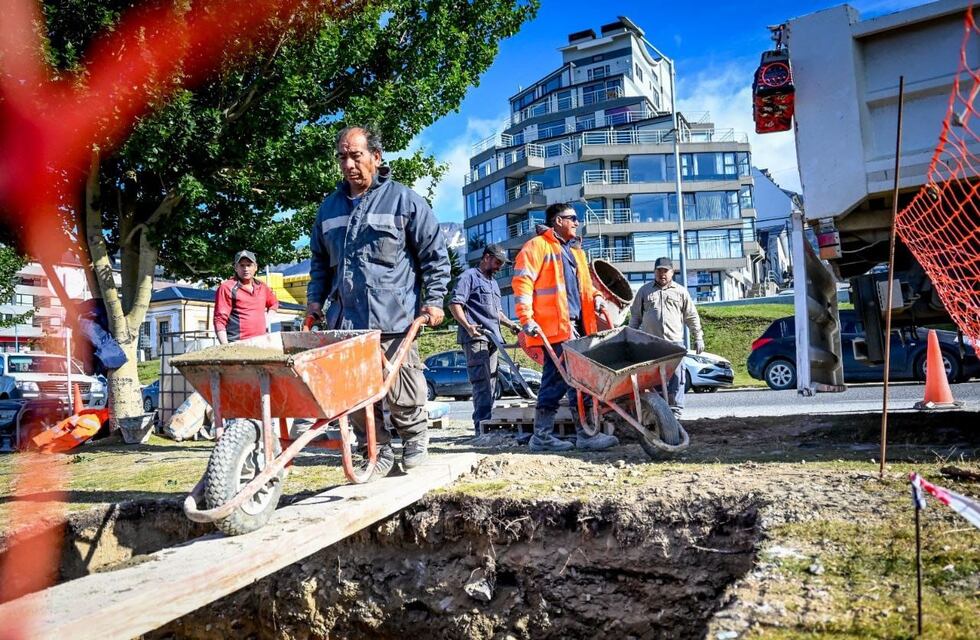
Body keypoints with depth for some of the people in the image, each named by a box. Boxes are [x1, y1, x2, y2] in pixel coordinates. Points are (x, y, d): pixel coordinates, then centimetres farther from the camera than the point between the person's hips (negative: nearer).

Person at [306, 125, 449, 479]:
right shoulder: (329, 207, 15)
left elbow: (435, 254, 3)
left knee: (402, 395, 1)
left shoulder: (404, 200, 1)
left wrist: (433, 299, -3)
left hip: (394, 320, -4)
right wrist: (315, 298, 15)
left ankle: (416, 439, 29)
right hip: (345, 321, 5)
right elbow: (319, 260, 26)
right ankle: (378, 454, 23)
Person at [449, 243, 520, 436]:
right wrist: (467, 326, -23)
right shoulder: (469, 276, 1)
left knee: (490, 383, 9)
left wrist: (510, 324, 16)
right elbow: (455, 304, -10)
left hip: (492, 338, 9)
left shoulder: (493, 283, 28)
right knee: (482, 382, -15)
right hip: (475, 337, -9)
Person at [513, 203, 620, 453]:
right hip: (555, 327, -9)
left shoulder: (574, 250, 26)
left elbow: (584, 282, 33)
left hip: (577, 326, 9)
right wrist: (526, 318, -18)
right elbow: (522, 283, -10)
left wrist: (595, 296, 12)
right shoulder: (537, 246, -2)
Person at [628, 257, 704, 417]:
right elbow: (635, 316, 15)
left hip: (674, 342, 0)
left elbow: (692, 317, 15)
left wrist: (698, 338, 11)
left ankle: (675, 410, 4)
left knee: (676, 378, -3)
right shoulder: (644, 290, 13)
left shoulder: (680, 292, 13)